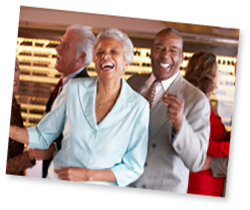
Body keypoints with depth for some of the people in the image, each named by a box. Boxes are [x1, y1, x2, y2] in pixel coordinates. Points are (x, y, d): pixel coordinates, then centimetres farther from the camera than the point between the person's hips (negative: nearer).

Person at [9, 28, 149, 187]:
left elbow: (133, 169, -5)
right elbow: (42, 136, 6)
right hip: (59, 185, 1)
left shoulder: (138, 106, -7)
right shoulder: (74, 89, -2)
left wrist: (88, 175, -13)